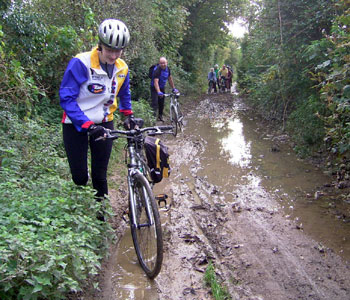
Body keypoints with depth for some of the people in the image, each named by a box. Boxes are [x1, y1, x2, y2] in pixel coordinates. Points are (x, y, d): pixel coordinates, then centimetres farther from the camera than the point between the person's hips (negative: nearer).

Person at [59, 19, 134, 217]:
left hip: (104, 124, 4)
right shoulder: (81, 63, -20)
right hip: (77, 125, -3)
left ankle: (101, 214, 23)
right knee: (80, 177, -1)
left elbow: (124, 94, 20)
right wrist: (87, 125, -29)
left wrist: (129, 115, 14)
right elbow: (66, 98, -22)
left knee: (100, 176, 6)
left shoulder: (122, 68, -2)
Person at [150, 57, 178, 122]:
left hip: (162, 87, 7)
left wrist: (174, 88, 9)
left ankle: (160, 116, 27)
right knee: (155, 102, -17)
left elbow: (170, 79, 9)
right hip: (155, 88, -7)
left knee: (161, 103, 12)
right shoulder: (157, 70, -27)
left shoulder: (167, 69, -5)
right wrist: (158, 92, -49)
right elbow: (156, 81, -37)